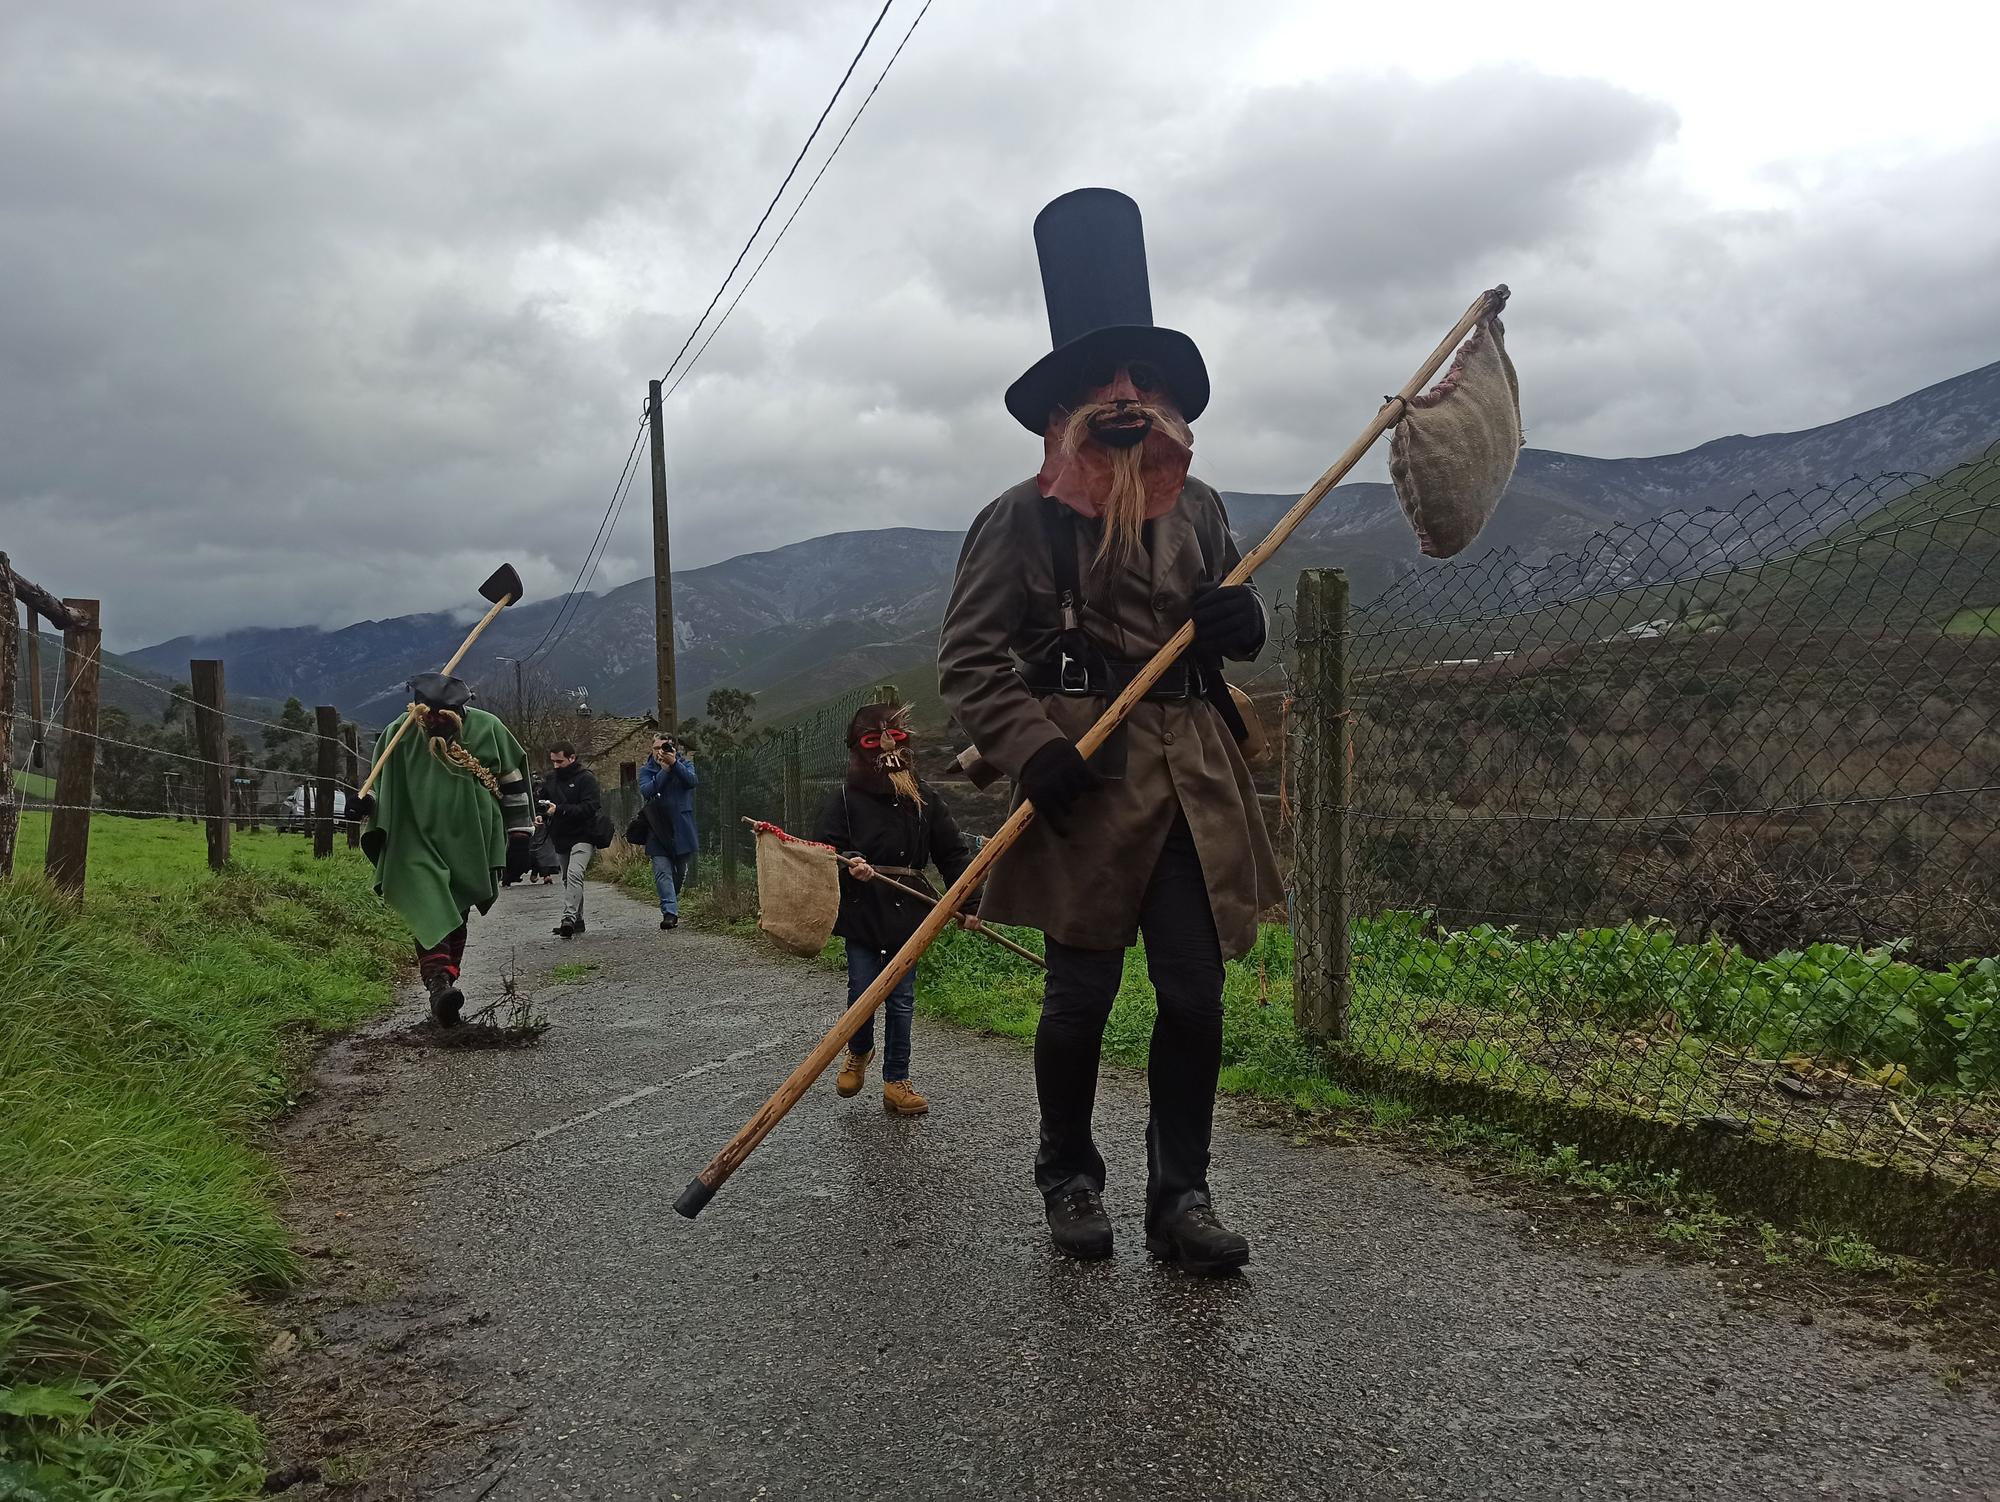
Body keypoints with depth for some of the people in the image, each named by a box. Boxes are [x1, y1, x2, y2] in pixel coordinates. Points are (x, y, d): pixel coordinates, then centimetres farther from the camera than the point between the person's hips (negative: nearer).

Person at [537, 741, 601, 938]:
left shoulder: (585, 779, -10)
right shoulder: (550, 779, 10)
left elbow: (590, 807, -19)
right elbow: (539, 799, 19)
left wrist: (559, 809, -25)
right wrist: (541, 814, -4)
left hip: (582, 836, -8)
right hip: (560, 838, 8)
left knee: (574, 874, -24)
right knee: (567, 878, 13)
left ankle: (569, 917, -30)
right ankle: (577, 921, 22)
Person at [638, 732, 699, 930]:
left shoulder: (684, 763, 7)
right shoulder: (646, 770, 8)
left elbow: (693, 781, -14)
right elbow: (646, 791, -12)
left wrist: (675, 764, -26)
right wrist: (665, 771, -19)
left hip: (681, 829, 1)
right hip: (657, 829, -1)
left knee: (681, 873, 10)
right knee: (662, 871, -13)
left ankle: (670, 905, 32)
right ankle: (669, 912, -19)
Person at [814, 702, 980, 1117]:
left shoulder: (923, 797, 3)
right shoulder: (846, 797, -3)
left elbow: (952, 852, 7)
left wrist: (969, 903, 3)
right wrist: (848, 865, -24)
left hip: (907, 908, 2)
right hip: (862, 909, -2)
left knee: (901, 998, 5)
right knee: (862, 990, 1)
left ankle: (896, 1082, 16)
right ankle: (858, 1053, 33)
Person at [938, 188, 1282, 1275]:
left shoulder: (1199, 509, 13)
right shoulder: (1026, 515, -2)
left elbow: (1231, 632, 25)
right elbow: (967, 657, -4)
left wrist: (1242, 621, 0)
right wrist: (1034, 750, -18)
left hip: (1195, 774, 5)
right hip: (1087, 776, -4)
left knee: (1196, 991, 2)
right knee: (1082, 990, 4)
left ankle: (1180, 1195, 15)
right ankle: (1068, 1176, 25)